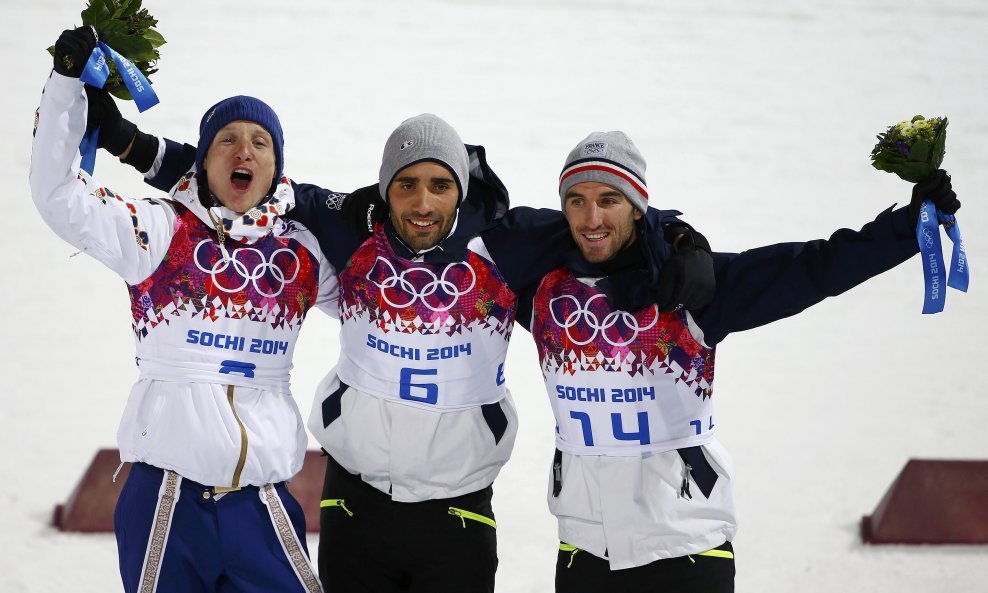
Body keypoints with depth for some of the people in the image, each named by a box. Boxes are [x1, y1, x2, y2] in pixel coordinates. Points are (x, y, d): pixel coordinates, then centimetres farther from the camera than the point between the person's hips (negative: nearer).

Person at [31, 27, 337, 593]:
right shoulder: (162, 231, -1)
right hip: (169, 493, -3)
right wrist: (68, 82, -17)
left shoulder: (302, 253, 9)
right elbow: (59, 194, -11)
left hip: (263, 498, 3)